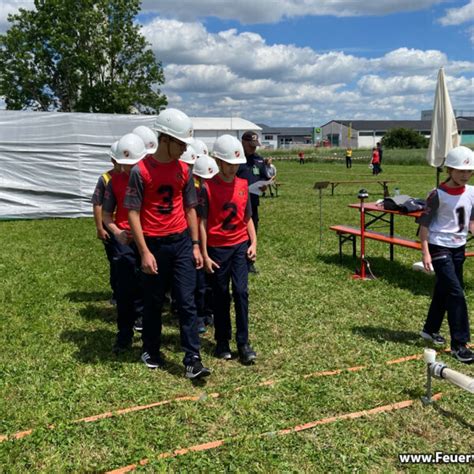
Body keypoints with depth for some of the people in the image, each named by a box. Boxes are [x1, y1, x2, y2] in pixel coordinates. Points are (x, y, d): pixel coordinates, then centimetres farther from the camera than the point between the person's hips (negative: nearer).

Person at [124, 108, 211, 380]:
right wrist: (144, 252, -14)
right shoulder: (141, 170, -10)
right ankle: (151, 351, 32)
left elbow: (190, 209, 10)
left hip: (181, 242, 3)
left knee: (187, 302, 0)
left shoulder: (184, 170, 4)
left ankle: (193, 360, 5)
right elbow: (133, 212, -10)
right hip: (154, 245, -3)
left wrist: (196, 245, 6)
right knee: (154, 302, 12)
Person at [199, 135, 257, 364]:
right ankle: (222, 342, 21)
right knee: (221, 295, 7)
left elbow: (247, 217, 12)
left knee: (241, 291, -3)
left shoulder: (242, 185, 4)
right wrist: (204, 254, -10)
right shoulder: (208, 187, -9)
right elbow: (202, 222, -8)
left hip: (240, 246, 3)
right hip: (217, 248, -3)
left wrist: (253, 243, 2)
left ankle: (243, 343, 5)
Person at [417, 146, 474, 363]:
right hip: (439, 247, -6)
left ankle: (430, 329, 35)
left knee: (443, 290, 17)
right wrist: (425, 253, -15)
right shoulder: (438, 195, -14)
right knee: (456, 293, -12)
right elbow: (424, 224, -11)